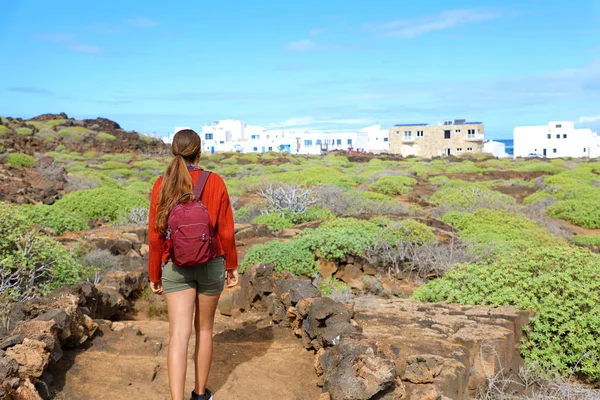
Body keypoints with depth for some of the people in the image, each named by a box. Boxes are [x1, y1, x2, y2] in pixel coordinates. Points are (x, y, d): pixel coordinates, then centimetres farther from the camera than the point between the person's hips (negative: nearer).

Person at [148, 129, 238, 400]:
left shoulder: (162, 185, -6)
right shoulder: (215, 182, -9)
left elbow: (155, 235, -4)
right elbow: (226, 232, -6)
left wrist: (154, 275, 6)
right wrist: (232, 265, 7)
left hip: (176, 267, 0)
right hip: (211, 265, 0)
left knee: (179, 335, -3)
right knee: (204, 329, 17)